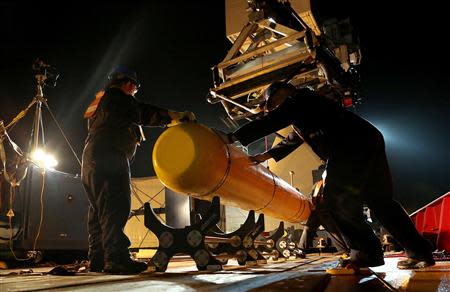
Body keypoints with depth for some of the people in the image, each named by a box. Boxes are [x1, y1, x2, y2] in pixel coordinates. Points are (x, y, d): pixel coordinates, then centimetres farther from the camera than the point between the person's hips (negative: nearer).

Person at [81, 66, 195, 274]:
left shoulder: (100, 102, 31)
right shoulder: (115, 96, 1)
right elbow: (141, 113, -9)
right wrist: (174, 116, -7)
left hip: (92, 159, 11)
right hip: (108, 157, -11)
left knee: (99, 209, 9)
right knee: (115, 206, -18)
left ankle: (98, 258, 10)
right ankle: (116, 258, -26)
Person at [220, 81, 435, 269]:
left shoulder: (300, 98, 0)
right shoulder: (300, 112, 30)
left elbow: (271, 122, -11)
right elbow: (290, 142, 36)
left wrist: (232, 138, -11)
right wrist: (264, 156, 27)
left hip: (354, 146, -10)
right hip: (369, 144, 10)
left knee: (336, 200, -8)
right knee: (381, 201, 12)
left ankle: (366, 251, -4)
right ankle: (420, 252, 16)